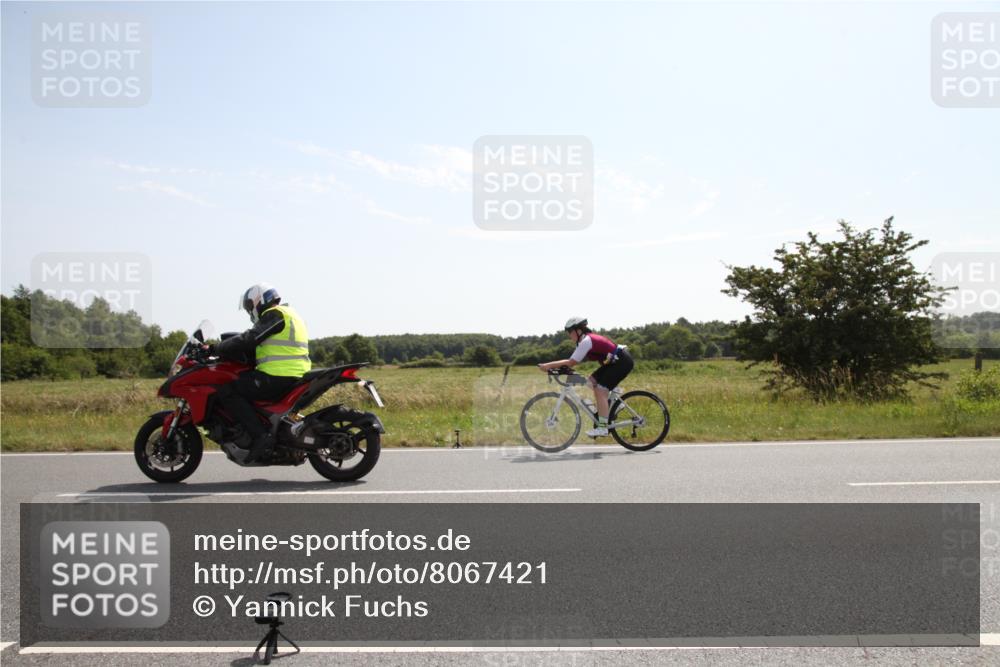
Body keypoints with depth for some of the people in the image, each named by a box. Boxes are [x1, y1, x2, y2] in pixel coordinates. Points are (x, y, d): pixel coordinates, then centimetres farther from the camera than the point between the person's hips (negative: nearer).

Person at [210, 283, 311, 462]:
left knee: (226, 390, -12)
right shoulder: (287, 315, 25)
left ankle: (260, 436, -21)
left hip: (278, 378, -10)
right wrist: (225, 350, 19)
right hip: (293, 376, 10)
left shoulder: (275, 315, -6)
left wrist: (215, 349, -7)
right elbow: (254, 349, 24)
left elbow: (248, 340, -15)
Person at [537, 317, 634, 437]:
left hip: (623, 361, -10)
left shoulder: (586, 341, -19)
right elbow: (573, 361, 7)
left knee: (601, 391, -11)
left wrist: (549, 365, -18)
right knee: (592, 381, 8)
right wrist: (550, 364, -1)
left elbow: (571, 363, -21)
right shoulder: (586, 340, 10)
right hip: (615, 361, 10)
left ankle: (602, 427, -10)